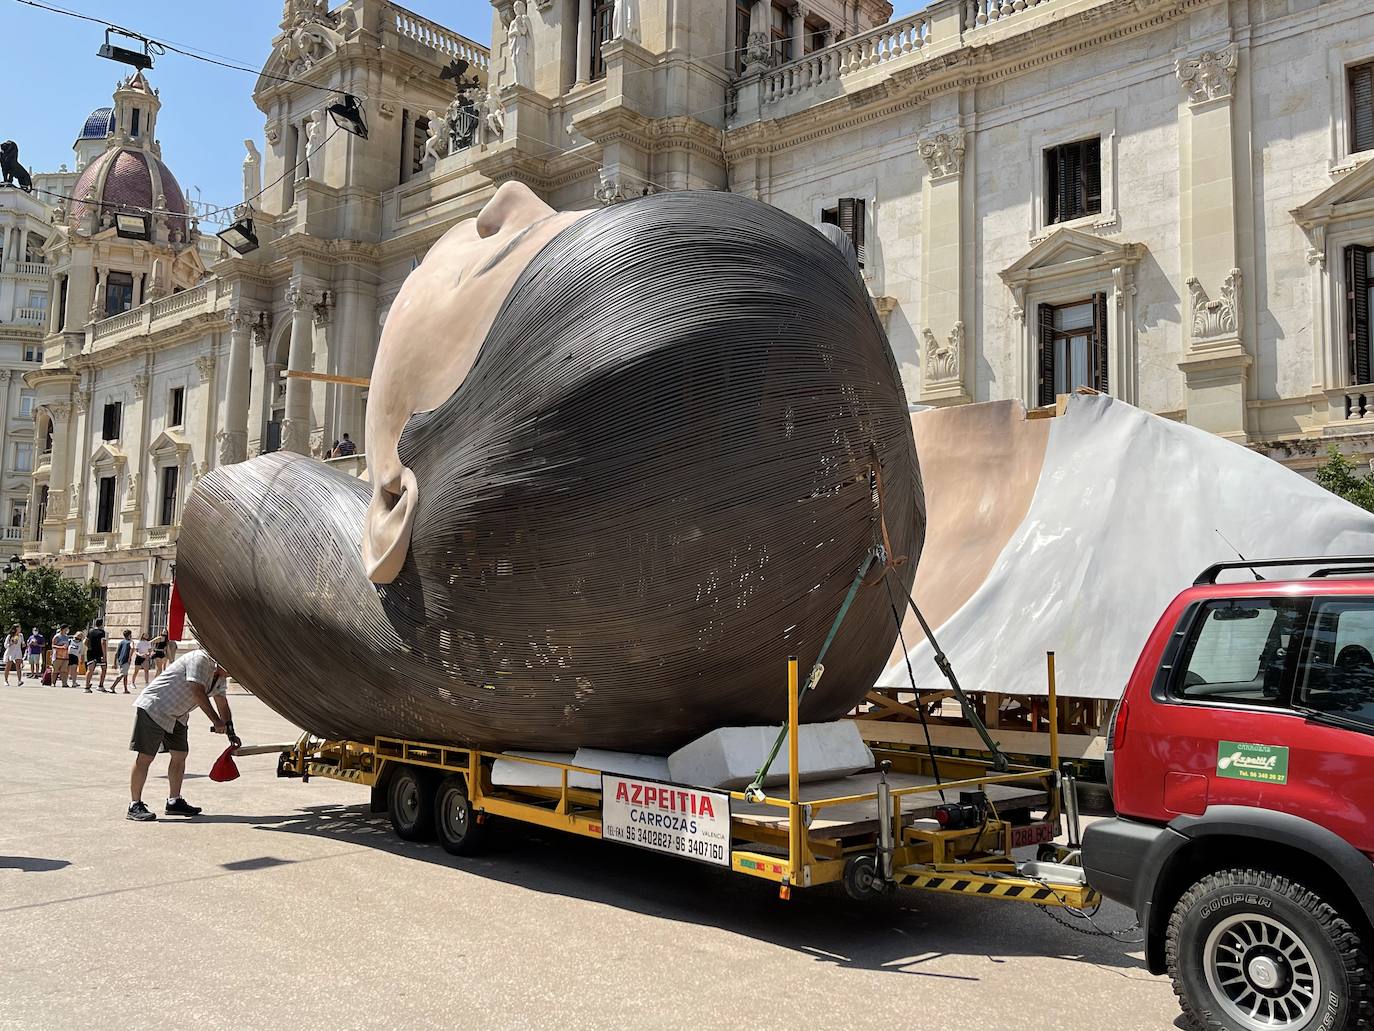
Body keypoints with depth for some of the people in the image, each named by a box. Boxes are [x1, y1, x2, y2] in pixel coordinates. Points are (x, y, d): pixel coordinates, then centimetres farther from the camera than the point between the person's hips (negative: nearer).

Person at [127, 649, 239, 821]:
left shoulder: (219, 677, 8)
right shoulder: (200, 659, -22)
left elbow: (222, 705, 14)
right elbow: (198, 693, -30)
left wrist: (231, 734, 6)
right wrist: (216, 721, -30)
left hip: (176, 716, 10)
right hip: (153, 708, -10)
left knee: (180, 755, 9)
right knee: (145, 757, -9)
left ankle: (174, 801, 18)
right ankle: (135, 805, -4)